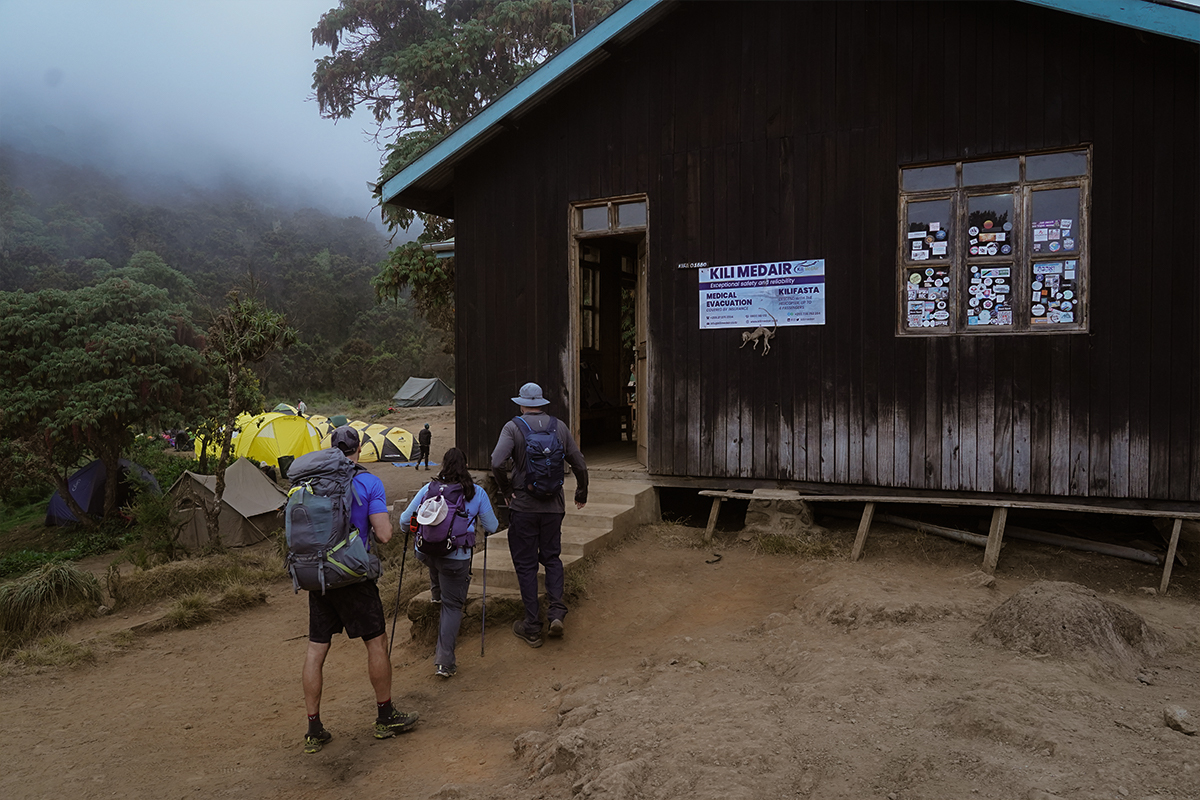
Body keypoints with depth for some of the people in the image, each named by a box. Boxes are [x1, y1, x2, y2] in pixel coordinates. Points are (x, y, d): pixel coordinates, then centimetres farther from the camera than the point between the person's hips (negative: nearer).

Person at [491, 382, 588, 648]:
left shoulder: (513, 427, -8)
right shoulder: (559, 427, 3)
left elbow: (496, 463, -22)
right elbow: (580, 465, 6)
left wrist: (506, 490, -5)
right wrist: (581, 493, 22)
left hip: (523, 506, -3)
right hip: (553, 506, 3)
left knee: (526, 564, 6)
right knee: (551, 557, 19)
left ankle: (532, 628, 10)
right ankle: (557, 611, 2)